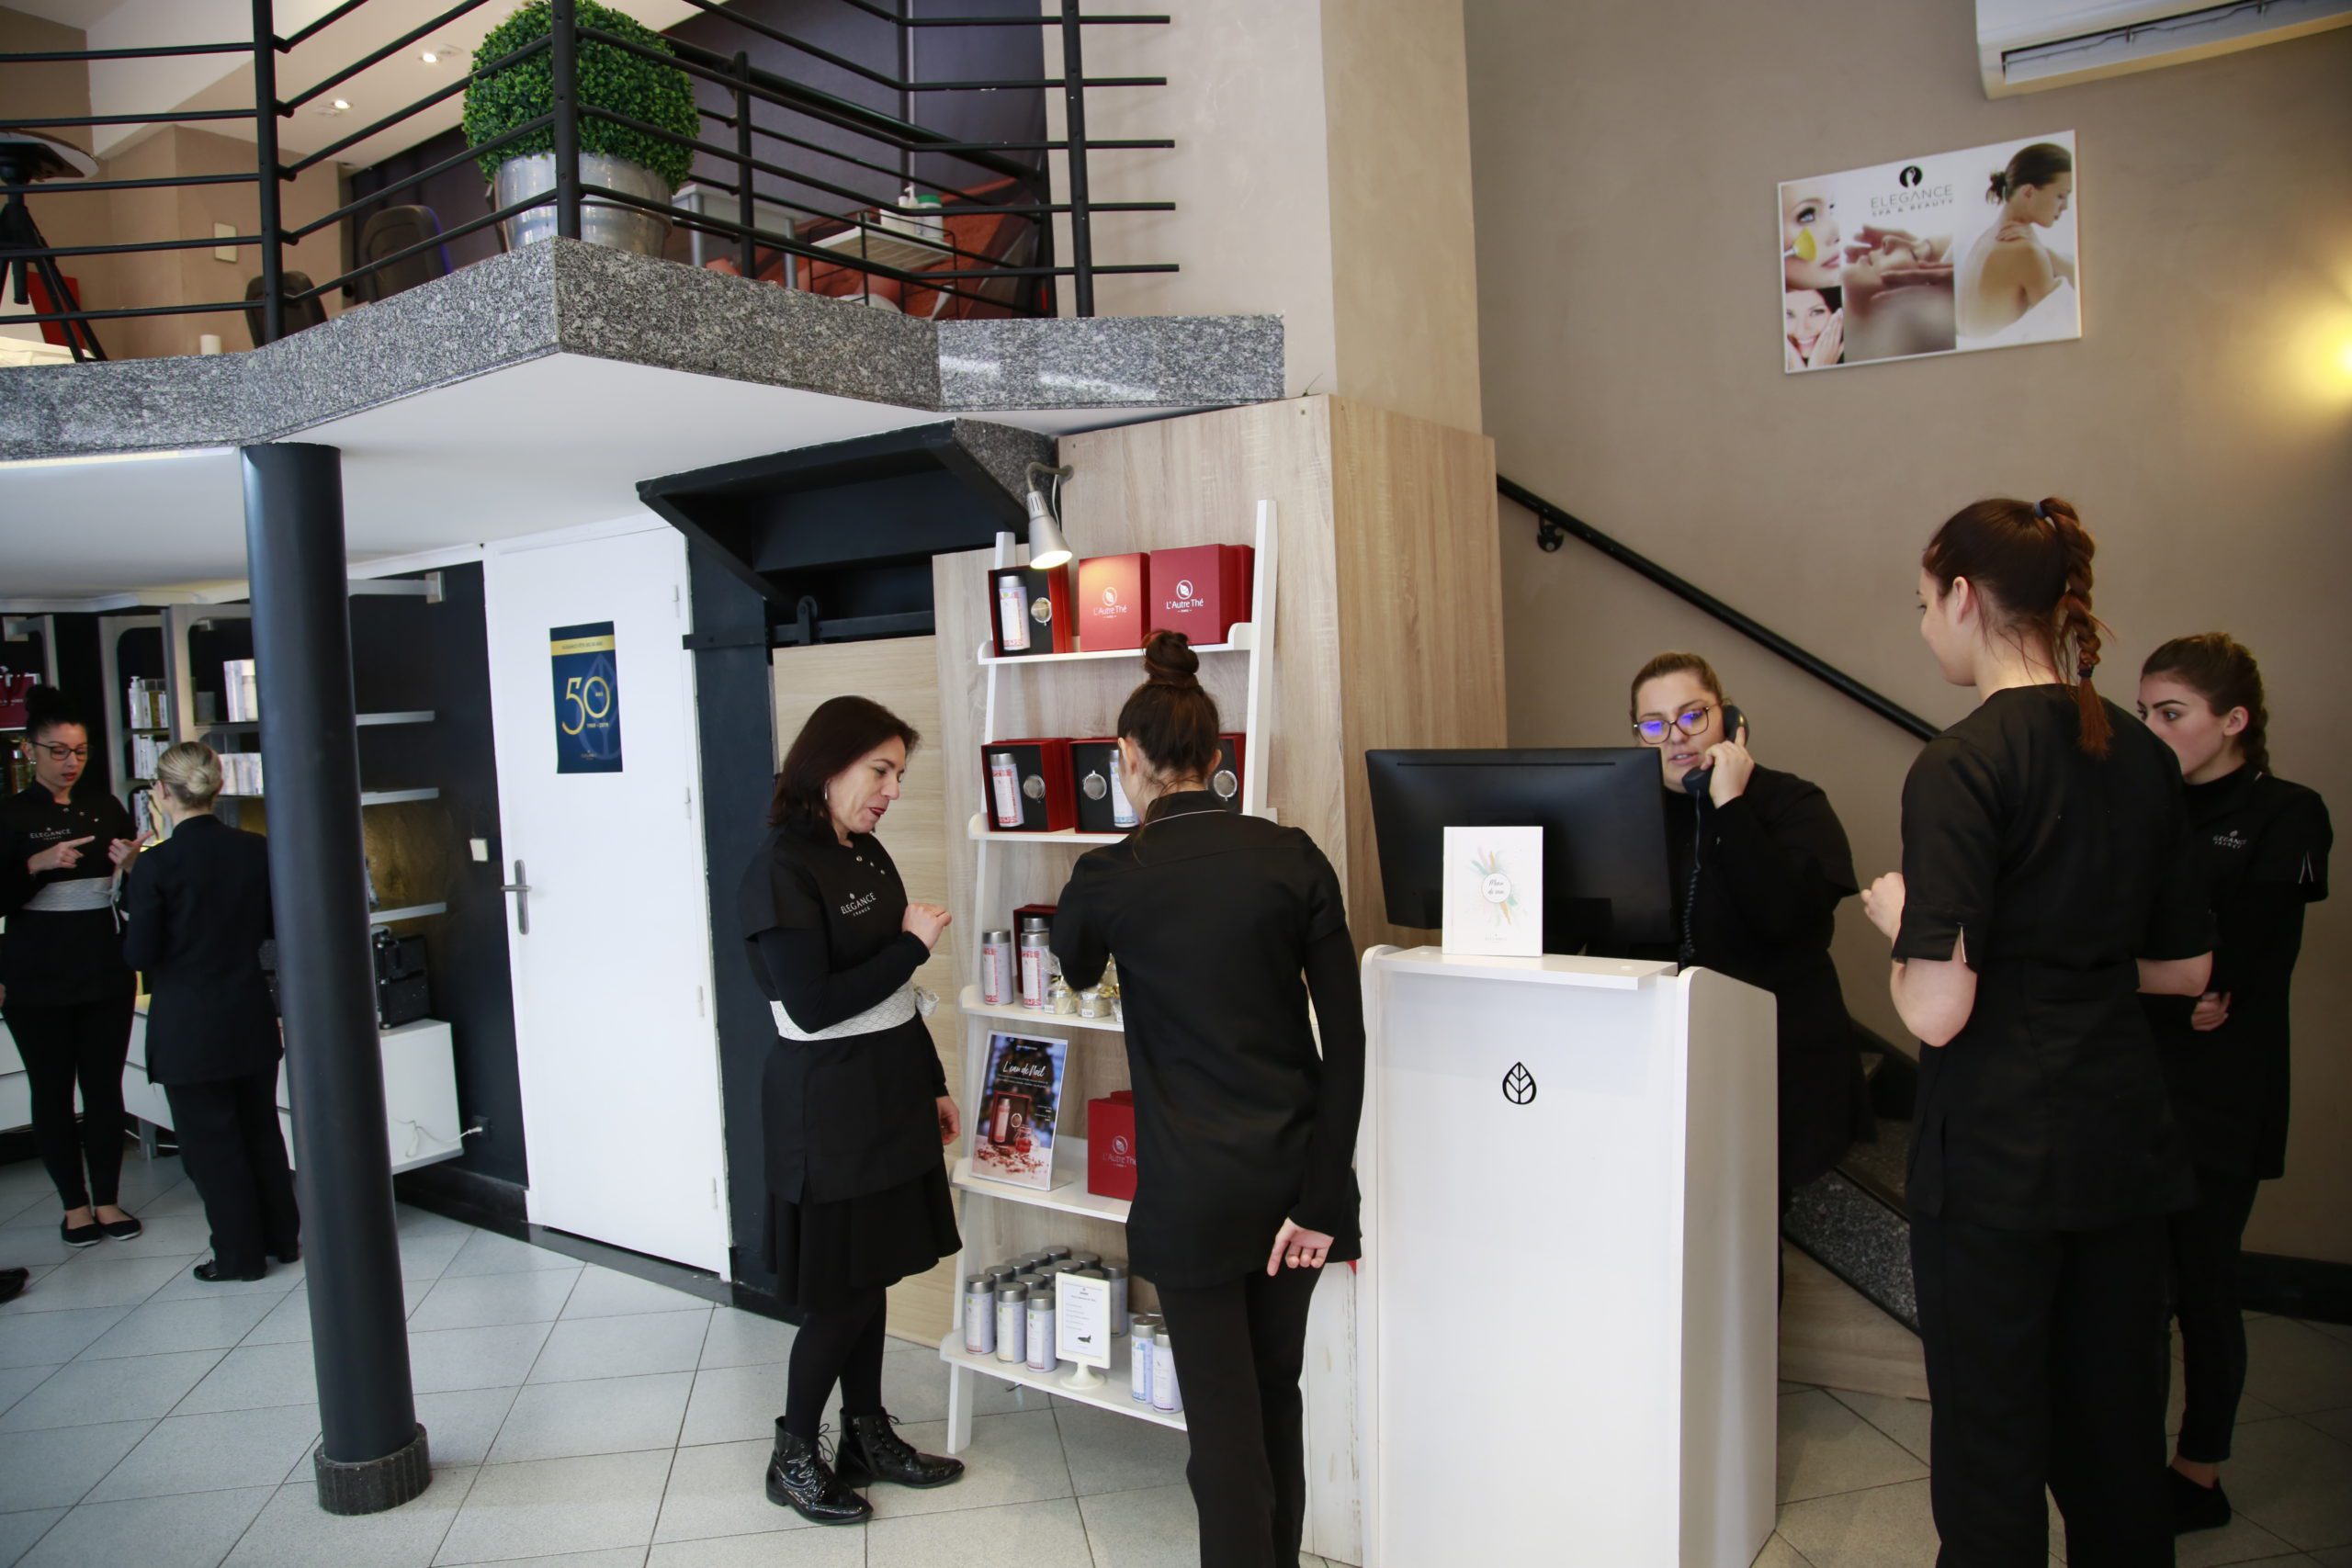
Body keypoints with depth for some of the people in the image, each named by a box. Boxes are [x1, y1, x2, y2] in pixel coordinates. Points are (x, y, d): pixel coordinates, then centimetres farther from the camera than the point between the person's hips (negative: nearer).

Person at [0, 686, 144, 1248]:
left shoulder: (106, 807, 7)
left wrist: (131, 866, -11)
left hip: (107, 969, 2)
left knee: (105, 1085, 6)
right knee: (52, 1090, 6)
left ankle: (107, 1200, 17)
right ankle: (75, 1204, 18)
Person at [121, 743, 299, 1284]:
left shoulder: (156, 864, -16)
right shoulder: (254, 850, -4)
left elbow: (139, 954, -11)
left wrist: (129, 893, 2)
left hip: (189, 1027, -5)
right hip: (251, 1017, 5)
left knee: (210, 1139, 7)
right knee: (260, 1127, 18)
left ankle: (240, 1254, 15)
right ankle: (282, 1236, 27)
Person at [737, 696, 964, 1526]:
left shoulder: (868, 856, 9)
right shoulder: (781, 869, -16)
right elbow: (812, 1005, -21)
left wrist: (933, 1085, 18)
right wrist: (911, 945, -15)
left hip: (889, 1089, 8)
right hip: (826, 1101, -7)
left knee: (872, 1272, 16)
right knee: (840, 1291, 2)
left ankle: (867, 1435, 30)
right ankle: (794, 1457, 21)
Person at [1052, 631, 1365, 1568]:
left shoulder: (1111, 876, -10)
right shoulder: (1293, 859, -5)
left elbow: (1076, 971, 14)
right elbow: (1346, 1040, -6)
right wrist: (1322, 1199, -2)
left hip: (1193, 1191, -3)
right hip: (1296, 1175, 4)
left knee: (1224, 1422, 8)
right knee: (1276, 1397, 21)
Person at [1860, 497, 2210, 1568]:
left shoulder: (1961, 765, -16)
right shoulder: (2142, 757, 5)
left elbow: (1937, 1008, -20)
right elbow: (2185, 967, 13)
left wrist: (1899, 917, -2)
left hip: (1995, 1144, -7)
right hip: (2122, 1130, 7)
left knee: (1992, 1448, 7)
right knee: (2117, 1438, 19)